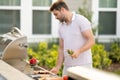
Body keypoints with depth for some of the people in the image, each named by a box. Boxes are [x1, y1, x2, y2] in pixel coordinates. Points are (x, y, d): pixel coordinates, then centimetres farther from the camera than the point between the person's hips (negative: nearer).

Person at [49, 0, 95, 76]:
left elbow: (91, 40, -12)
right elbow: (61, 48, 15)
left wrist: (79, 51, -27)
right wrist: (57, 67, 8)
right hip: (67, 66, 6)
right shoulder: (61, 26, 13)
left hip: (83, 65, -6)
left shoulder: (81, 20, -7)